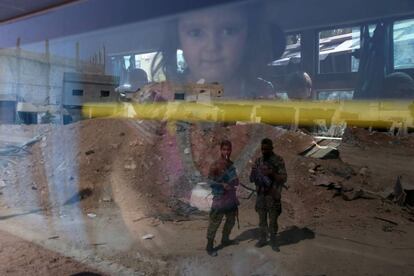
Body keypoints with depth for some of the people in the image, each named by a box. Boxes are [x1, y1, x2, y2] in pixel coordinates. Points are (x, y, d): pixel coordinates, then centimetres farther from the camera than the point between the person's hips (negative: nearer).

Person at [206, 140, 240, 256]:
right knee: (214, 223, -1)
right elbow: (210, 181, -18)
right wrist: (222, 185, -30)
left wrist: (235, 181, 0)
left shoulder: (231, 164, 7)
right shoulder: (215, 165, -15)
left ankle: (225, 240, 39)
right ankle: (209, 246, 10)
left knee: (231, 220, 20)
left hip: (231, 198, 8)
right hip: (220, 199, -7)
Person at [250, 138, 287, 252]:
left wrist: (272, 173, -26)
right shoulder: (258, 160, 5)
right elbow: (252, 179, 8)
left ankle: (273, 241, 21)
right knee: (262, 219, 13)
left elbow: (284, 178, -11)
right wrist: (253, 173, -14)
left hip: (273, 196, -4)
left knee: (273, 220, 5)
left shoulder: (278, 160, -8)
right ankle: (263, 239, 28)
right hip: (260, 195, 4)